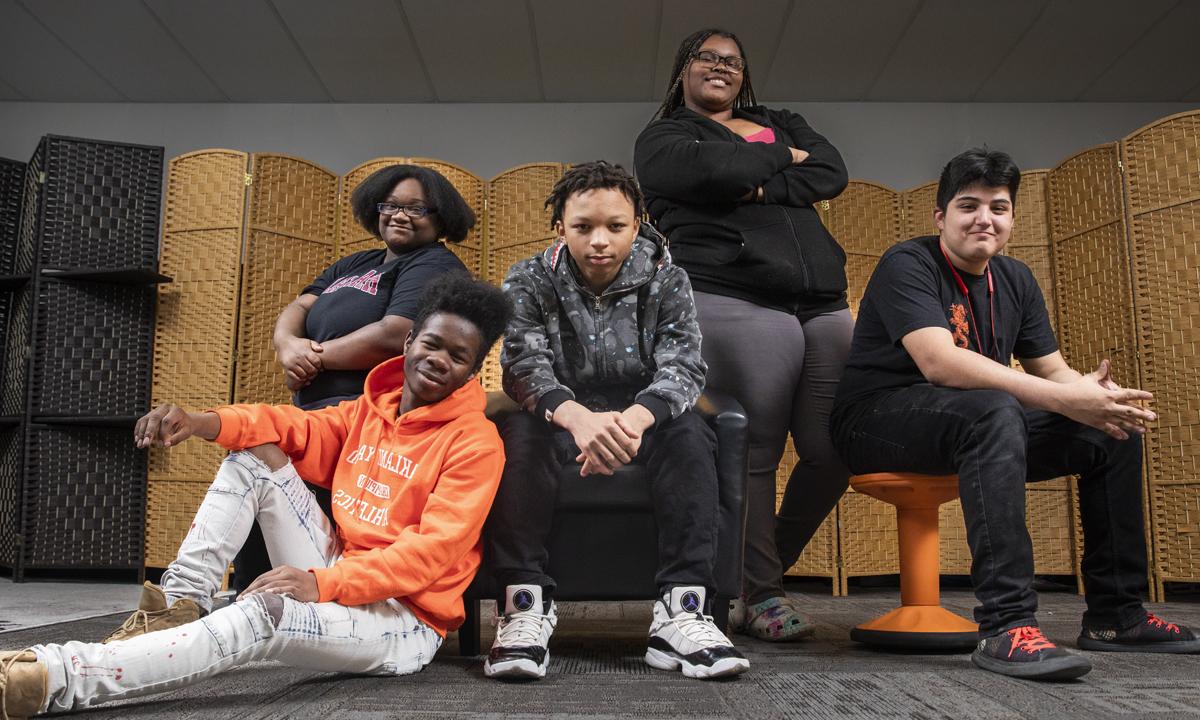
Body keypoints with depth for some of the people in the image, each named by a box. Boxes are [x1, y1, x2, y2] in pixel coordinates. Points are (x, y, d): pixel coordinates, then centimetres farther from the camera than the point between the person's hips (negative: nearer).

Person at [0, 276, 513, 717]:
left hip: (405, 619, -7)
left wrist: (323, 583, -33)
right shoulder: (370, 408, 12)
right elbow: (298, 429, 3)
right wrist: (201, 423, -16)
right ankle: (181, 605, -9)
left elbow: (435, 550, -22)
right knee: (256, 456, 1)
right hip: (340, 582, 7)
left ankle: (55, 679, -39)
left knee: (268, 610, -37)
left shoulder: (475, 441, -12)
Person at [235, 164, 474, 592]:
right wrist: (288, 345, -6)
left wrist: (317, 356, -7)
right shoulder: (355, 264, 26)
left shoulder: (434, 266, -2)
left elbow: (395, 336, -17)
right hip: (317, 410, 9)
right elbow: (298, 308, 17)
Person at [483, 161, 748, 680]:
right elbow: (523, 365, -21)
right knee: (519, 432, -32)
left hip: (640, 420, 1)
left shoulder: (666, 281, -2)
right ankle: (525, 606, -33)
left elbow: (682, 366, -17)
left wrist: (634, 419, -41)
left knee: (689, 433, -30)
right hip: (561, 419, 0)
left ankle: (680, 609, -33)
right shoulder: (529, 283, -4)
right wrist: (579, 417, -45)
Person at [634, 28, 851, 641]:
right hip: (733, 303, -5)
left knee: (834, 450, -1)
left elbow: (832, 173, 10)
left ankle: (765, 567, 19)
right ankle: (760, 591, 7)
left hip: (824, 302, 6)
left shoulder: (782, 124, 29)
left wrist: (757, 188, -4)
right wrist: (782, 159, 8)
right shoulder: (665, 136, 14)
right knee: (755, 451, -9)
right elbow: (713, 169, -9)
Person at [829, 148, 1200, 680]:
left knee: (1114, 428, -2)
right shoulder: (908, 265, -12)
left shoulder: (1015, 281, 12)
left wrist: (1100, 395, -16)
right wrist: (1064, 398, -32)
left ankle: (1115, 614, 7)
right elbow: (939, 362, -28)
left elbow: (1051, 370, 9)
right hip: (879, 421, -8)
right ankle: (1006, 626, -39)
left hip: (977, 424, 8)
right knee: (993, 409, -36)